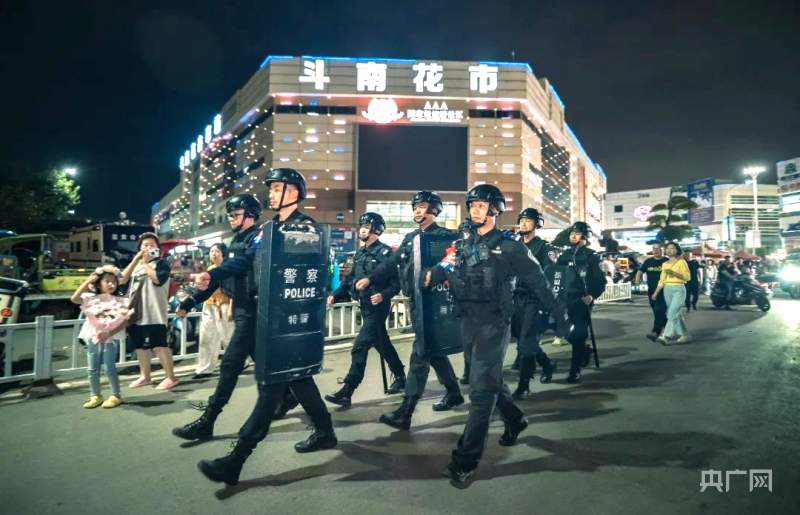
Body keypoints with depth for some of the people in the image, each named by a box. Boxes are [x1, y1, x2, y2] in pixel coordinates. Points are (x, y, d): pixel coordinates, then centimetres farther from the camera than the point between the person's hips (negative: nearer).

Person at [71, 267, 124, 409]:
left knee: (109, 368, -1)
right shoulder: (91, 298, 3)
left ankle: (115, 396, 12)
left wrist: (109, 334, -23)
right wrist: (87, 281, -13)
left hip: (110, 339, -4)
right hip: (92, 337, 4)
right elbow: (74, 299, -13)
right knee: (92, 369, 10)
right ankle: (95, 396, 23)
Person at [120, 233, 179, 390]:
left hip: (154, 313, -7)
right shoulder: (136, 264, 18)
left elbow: (158, 279, -22)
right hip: (136, 312, 7)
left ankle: (171, 377, -4)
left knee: (159, 345, -10)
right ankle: (145, 376, 27)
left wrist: (146, 263, -12)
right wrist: (135, 260, -4)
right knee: (140, 346, 14)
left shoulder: (161, 263, -2)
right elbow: (123, 280, 3)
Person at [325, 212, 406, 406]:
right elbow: (350, 279, 13)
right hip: (365, 306, 8)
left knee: (359, 348, -11)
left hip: (378, 307, -8)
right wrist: (335, 295, 0)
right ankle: (400, 378, 37)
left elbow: (397, 282, -15)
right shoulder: (359, 254, 13)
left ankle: (346, 392, -6)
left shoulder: (385, 252, -10)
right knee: (383, 345, 19)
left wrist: (383, 295, -32)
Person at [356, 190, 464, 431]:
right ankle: (454, 393, 35)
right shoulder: (410, 237, 15)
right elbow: (392, 262, 12)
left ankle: (405, 413, -4)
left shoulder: (445, 236, -6)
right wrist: (370, 278, 1)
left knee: (419, 354, -7)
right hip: (415, 301, 8)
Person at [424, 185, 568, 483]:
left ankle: (466, 459, 0)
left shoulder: (509, 247, -4)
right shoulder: (463, 246, 12)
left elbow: (537, 282, -1)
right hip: (468, 322, 6)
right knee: (490, 379, 21)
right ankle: (514, 419, 47)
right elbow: (445, 271, 1)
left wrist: (559, 315, 4)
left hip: (493, 324, -6)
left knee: (481, 388, -6)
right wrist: (431, 275, -22)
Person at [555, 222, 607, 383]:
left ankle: (575, 369, 3)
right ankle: (584, 350, 37)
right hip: (567, 298, 4)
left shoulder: (591, 256, 0)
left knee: (577, 334, -6)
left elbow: (601, 281, -3)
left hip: (583, 299, -4)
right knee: (568, 333, 8)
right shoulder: (564, 256, 11)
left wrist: (592, 295, -18)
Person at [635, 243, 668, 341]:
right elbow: (640, 272, 12)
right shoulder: (648, 261, 10)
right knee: (658, 313, 14)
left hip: (663, 291, -5)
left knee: (659, 311, -14)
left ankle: (655, 333, -19)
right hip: (651, 291, 5)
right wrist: (638, 280, -7)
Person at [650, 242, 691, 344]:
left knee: (672, 313, -16)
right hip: (667, 290, 6)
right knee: (677, 313, 10)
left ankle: (667, 336, -22)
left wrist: (673, 272, -19)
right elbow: (662, 280, 13)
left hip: (679, 289, -6)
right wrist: (655, 293, 8)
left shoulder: (681, 262, -2)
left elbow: (688, 277, -9)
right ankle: (685, 335, 19)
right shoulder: (664, 264, 13)